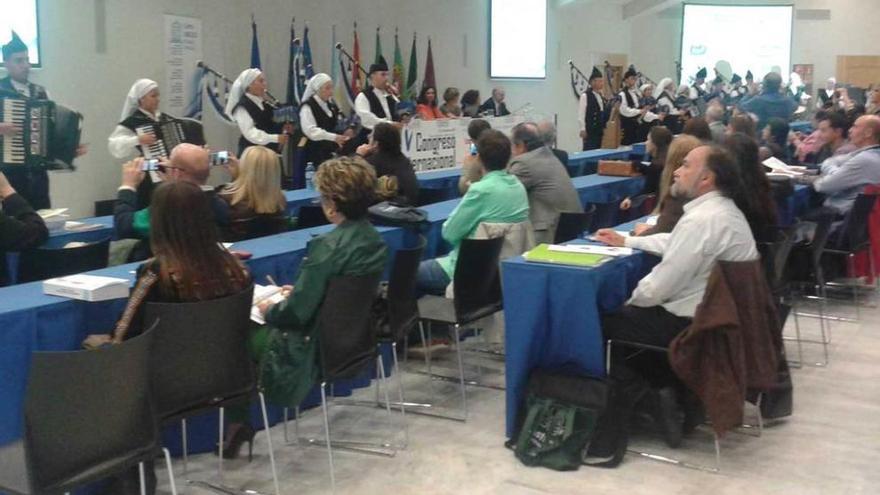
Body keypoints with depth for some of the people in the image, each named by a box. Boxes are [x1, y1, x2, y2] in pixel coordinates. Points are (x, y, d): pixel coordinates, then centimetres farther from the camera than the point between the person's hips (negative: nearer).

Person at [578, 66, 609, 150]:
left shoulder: (601, 96, 14)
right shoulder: (585, 96, -10)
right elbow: (581, 115, -13)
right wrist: (583, 129, -16)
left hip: (599, 131, 8)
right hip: (589, 131, -8)